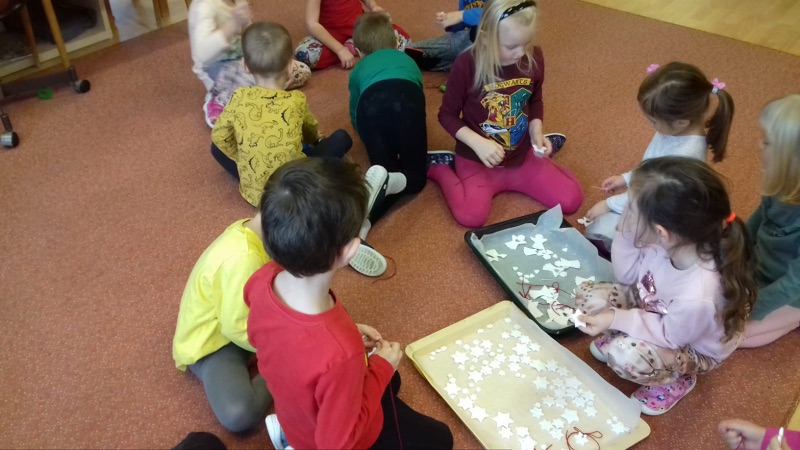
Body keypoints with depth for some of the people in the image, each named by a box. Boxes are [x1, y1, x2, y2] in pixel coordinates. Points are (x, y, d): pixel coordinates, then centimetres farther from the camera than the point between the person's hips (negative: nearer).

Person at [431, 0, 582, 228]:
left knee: (571, 200, -3)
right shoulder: (467, 65, -21)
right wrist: (478, 143, -23)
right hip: (477, 159, -4)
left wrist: (536, 134, -5)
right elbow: (447, 115, -10)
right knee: (471, 216, -26)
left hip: (522, 155, 4)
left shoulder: (533, 57, -7)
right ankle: (440, 166, 3)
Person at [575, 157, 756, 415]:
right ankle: (623, 338, 18)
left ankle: (676, 378, 3)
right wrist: (626, 235, -25)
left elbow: (669, 335, -23)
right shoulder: (665, 243, -28)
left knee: (625, 357, -30)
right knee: (587, 295, -12)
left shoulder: (697, 297, -44)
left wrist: (616, 319, -27)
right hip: (655, 309, 5)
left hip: (691, 346, -5)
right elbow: (627, 277, -8)